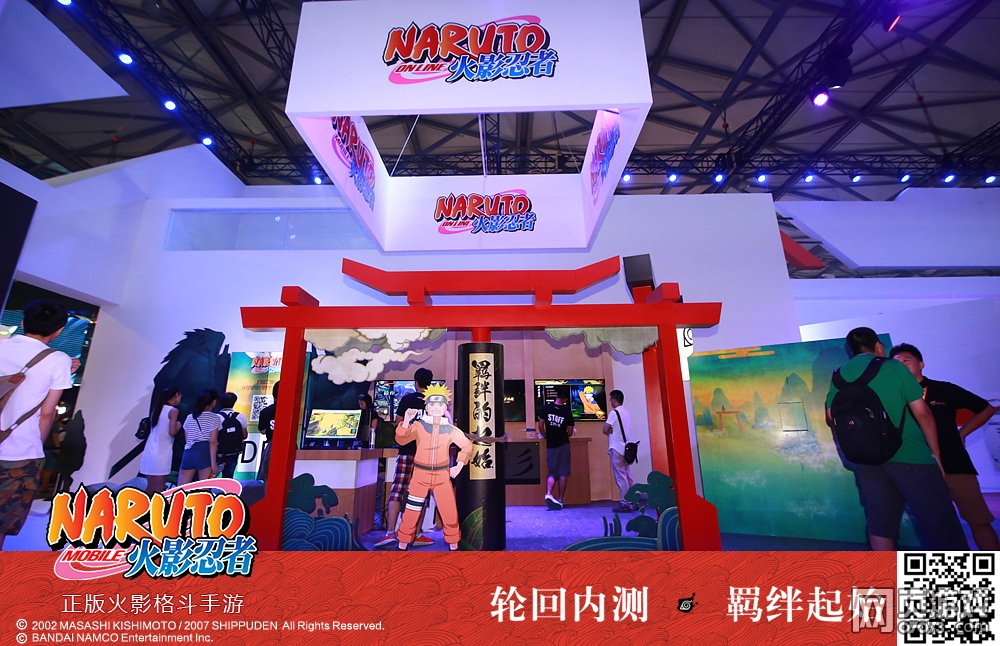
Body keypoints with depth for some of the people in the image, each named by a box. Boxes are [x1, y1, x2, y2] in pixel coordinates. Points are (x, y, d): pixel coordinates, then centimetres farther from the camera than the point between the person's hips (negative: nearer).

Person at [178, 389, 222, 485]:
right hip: (204, 453, -5)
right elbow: (212, 442, -10)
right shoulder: (215, 418, -3)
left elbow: (187, 440, 16)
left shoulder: (189, 417, 15)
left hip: (189, 453, 5)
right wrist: (214, 463, -9)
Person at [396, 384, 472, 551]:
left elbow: (467, 446, 10)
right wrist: (406, 421, -35)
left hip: (442, 476, 1)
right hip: (420, 475, -1)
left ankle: (453, 545, 25)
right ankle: (402, 545, 27)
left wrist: (459, 465, 1)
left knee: (450, 514, 5)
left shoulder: (451, 430, -1)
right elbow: (401, 440, -20)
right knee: (410, 514, 6)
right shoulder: (418, 425, -6)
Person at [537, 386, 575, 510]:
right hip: (563, 445, -1)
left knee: (552, 472, 9)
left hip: (551, 445, 1)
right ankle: (560, 500, 8)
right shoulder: (567, 411, -4)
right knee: (563, 473, 7)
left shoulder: (546, 408, -3)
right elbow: (570, 431, -1)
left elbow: (540, 426, -2)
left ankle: (548, 494, -13)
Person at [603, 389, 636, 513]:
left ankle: (625, 504, 0)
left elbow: (605, 430, -16)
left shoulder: (614, 412, -13)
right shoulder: (626, 412, 13)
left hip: (616, 448, -8)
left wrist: (610, 432, 3)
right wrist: (614, 432, 4)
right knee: (628, 476, 12)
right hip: (625, 447, 8)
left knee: (621, 477, -3)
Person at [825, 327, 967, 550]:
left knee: (880, 523, 10)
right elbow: (922, 412, -3)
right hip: (909, 455, -3)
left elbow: (832, 417, 7)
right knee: (939, 522, 5)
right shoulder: (893, 366, -1)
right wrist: (935, 452, 6)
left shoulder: (840, 375, 7)